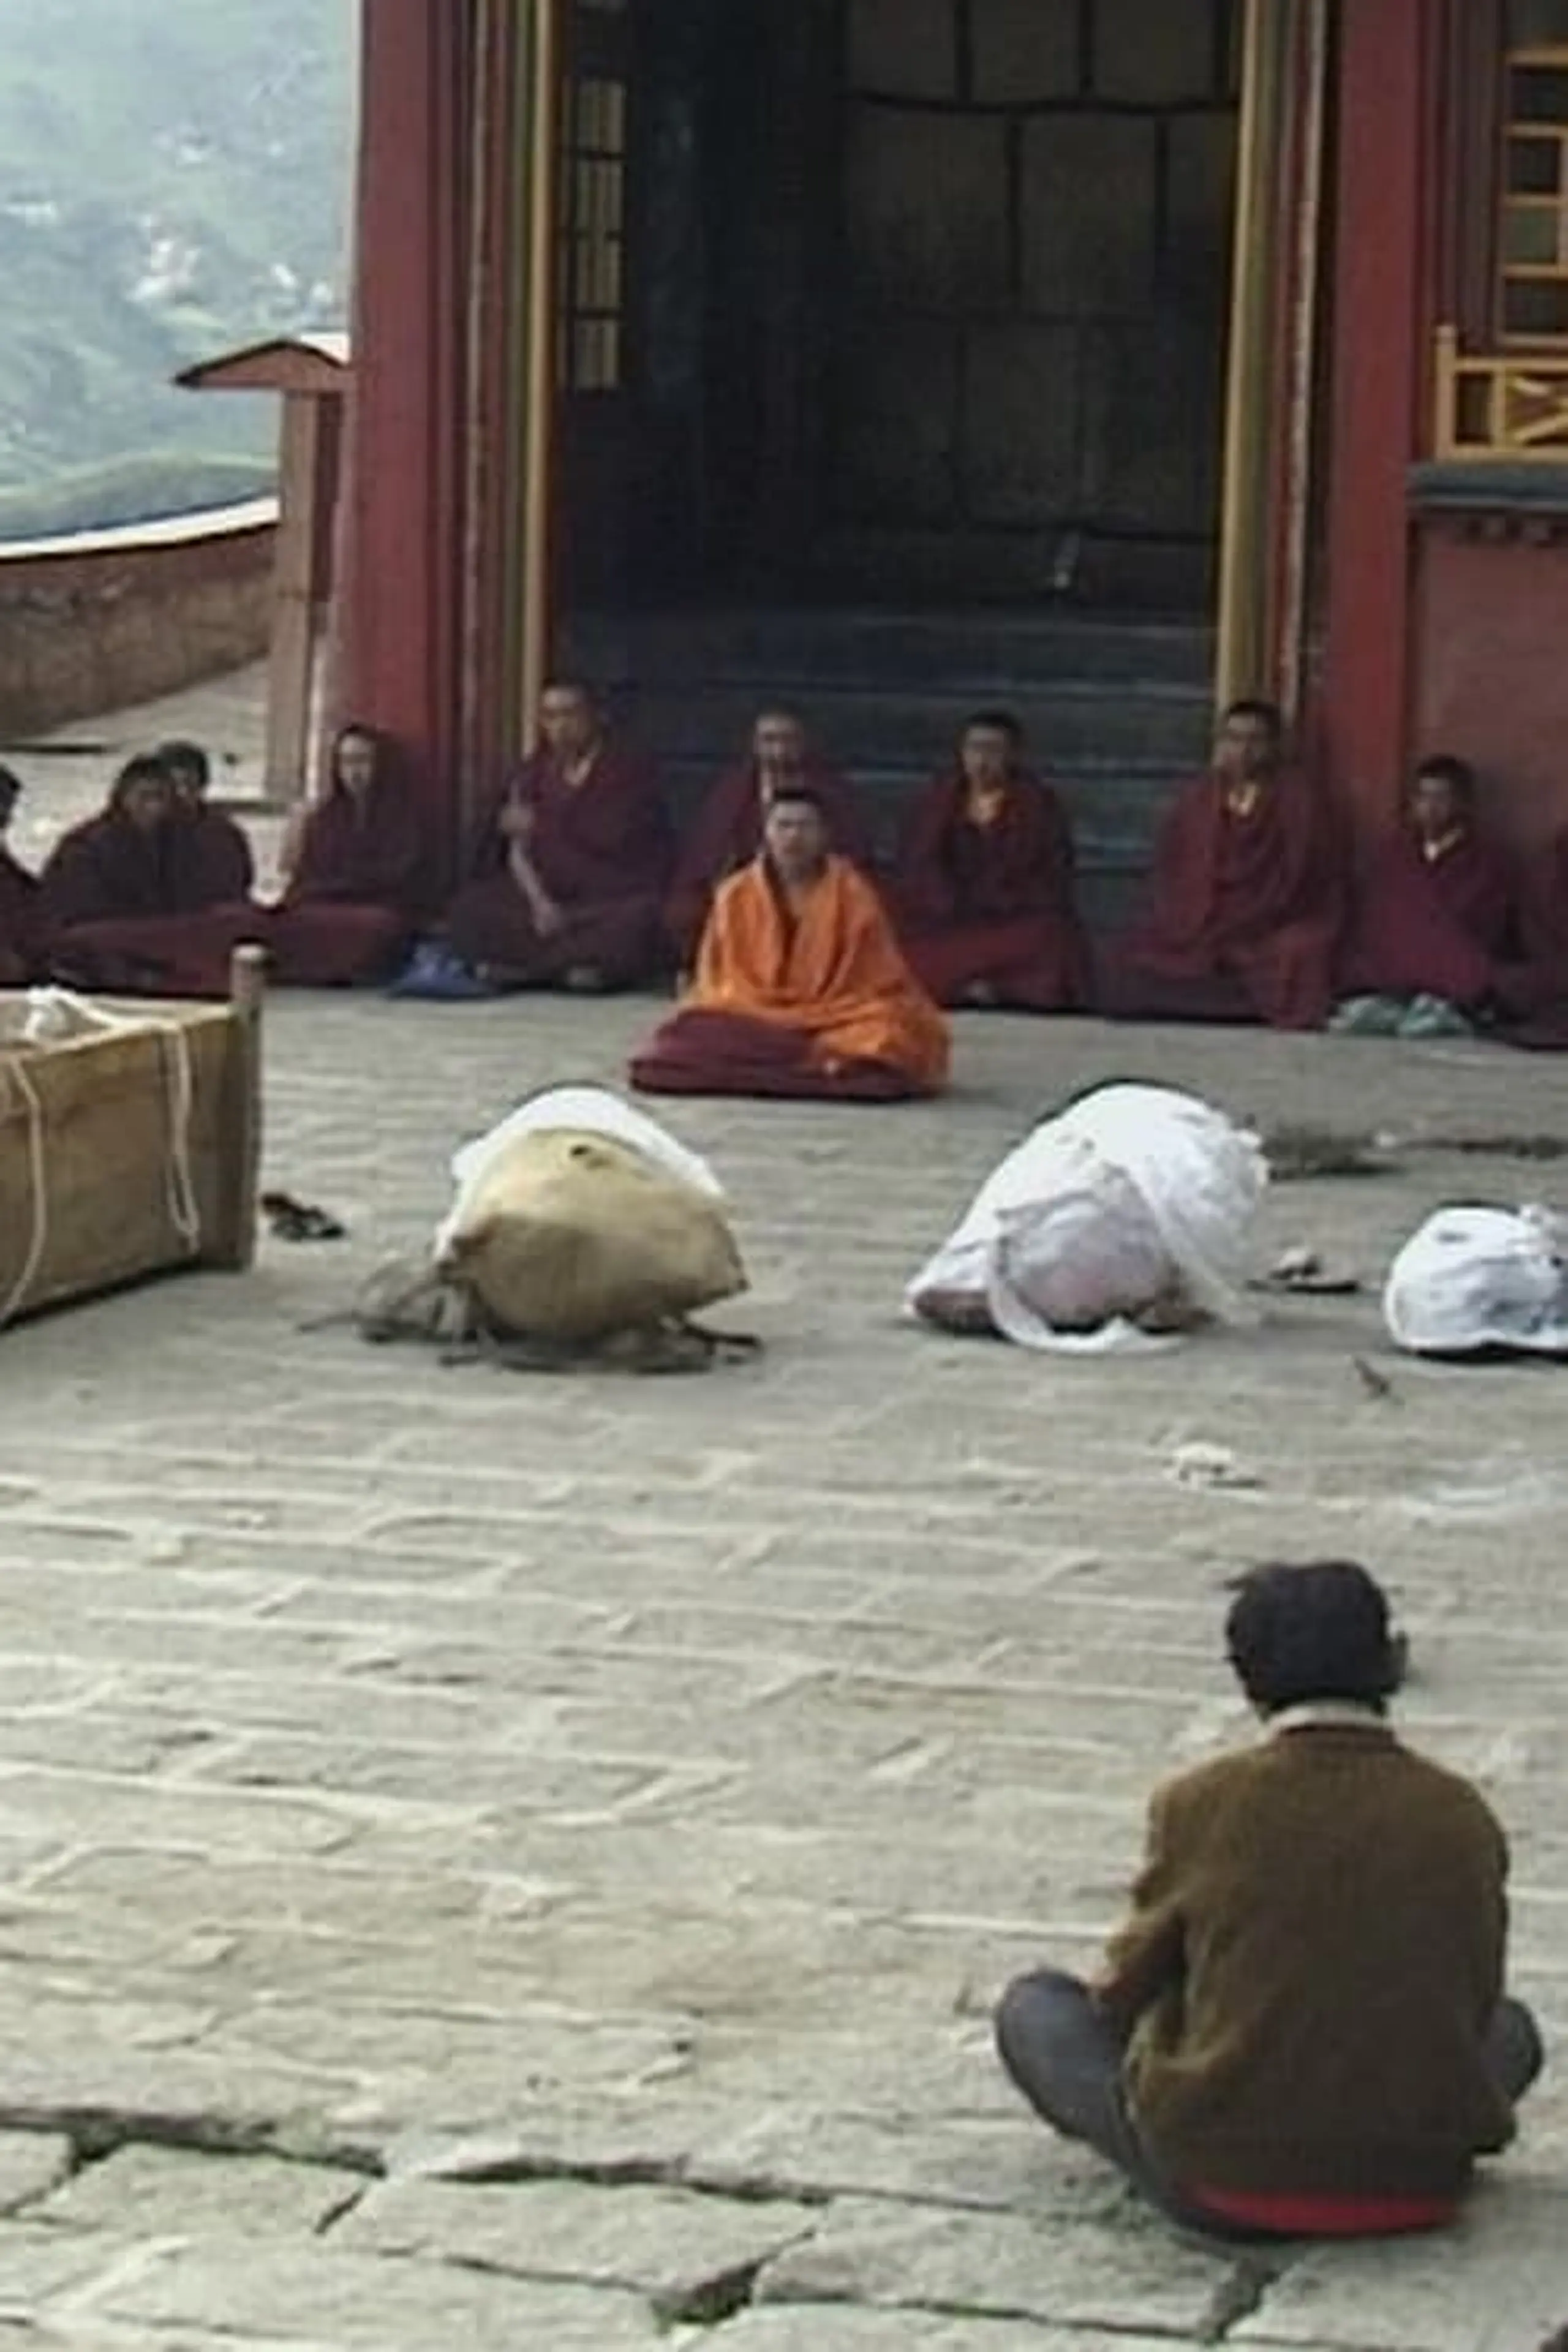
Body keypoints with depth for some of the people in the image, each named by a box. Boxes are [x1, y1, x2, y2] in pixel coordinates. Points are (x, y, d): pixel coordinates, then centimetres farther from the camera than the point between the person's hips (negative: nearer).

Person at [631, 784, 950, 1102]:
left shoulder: (853, 895, -1)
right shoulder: (736, 896, 4)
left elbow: (879, 981, -1)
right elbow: (721, 980, 7)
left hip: (833, 1021, -2)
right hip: (756, 1019, 2)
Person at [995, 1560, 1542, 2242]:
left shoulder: (1199, 1804, -9)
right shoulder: (1463, 1819, -3)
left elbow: (1128, 1993, 2)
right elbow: (1473, 2001, 8)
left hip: (1221, 2191, -2)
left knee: (1032, 2007, 21)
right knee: (1511, 2027, 34)